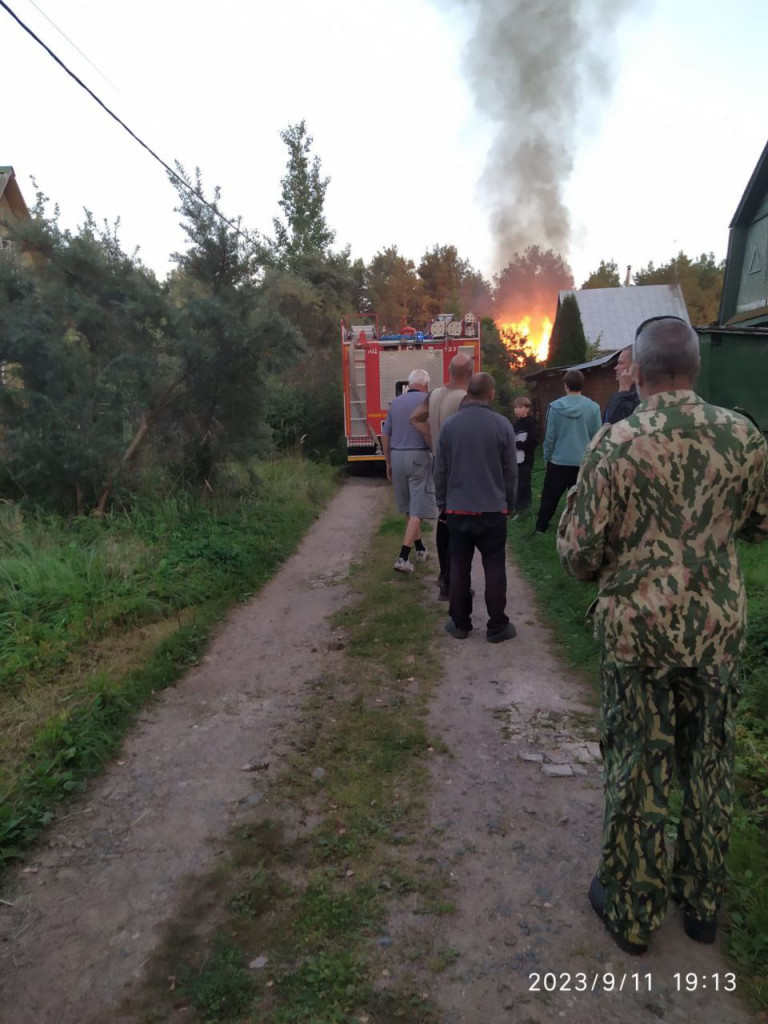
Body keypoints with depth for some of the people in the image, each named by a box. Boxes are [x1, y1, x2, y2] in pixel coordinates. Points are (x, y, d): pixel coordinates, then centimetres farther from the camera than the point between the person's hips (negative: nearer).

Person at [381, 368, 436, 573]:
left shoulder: (395, 403, 9)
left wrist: (388, 463, 20)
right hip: (419, 457, -5)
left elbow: (385, 435, 12)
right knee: (418, 510, -3)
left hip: (397, 457, 6)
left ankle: (420, 549, 31)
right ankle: (403, 558, -10)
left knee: (408, 507, 18)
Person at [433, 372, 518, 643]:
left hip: (457, 509, 2)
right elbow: (510, 470, -2)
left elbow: (440, 470, 3)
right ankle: (497, 626, 12)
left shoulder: (449, 424, -1)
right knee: (494, 569, 7)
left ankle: (460, 624, 18)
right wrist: (508, 502, 12)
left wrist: (442, 503, 14)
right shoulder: (502, 424, -7)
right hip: (492, 509, -2)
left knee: (459, 568, 10)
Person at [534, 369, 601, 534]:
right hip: (584, 462, 0)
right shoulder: (593, 407, -8)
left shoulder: (555, 406, -9)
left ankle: (541, 527, 21)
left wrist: (547, 458, 7)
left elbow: (549, 437, -6)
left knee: (549, 497, 13)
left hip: (559, 461, 0)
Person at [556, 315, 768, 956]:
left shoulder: (614, 445, -15)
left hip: (637, 628, -3)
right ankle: (702, 902, 37)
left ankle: (631, 911, 28)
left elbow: (580, 554, -12)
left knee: (638, 770, 11)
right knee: (708, 765, 19)